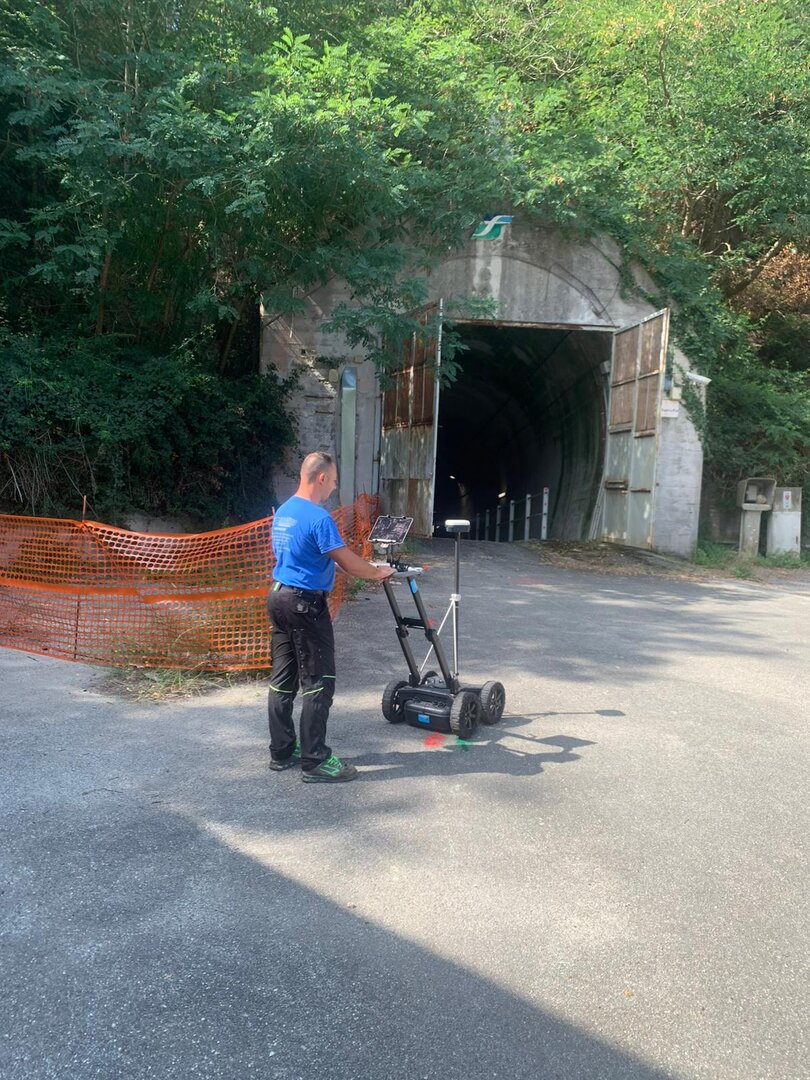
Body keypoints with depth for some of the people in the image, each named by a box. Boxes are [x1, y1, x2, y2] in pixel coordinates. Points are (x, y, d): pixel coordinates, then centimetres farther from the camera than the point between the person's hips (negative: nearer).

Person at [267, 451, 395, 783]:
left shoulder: (282, 512, 11)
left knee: (282, 679, 14)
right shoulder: (318, 517, -18)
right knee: (318, 683, -2)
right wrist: (377, 572, 2)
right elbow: (346, 561, -17)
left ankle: (281, 752, 22)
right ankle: (315, 762, 4)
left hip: (278, 596, 10)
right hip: (305, 603, -9)